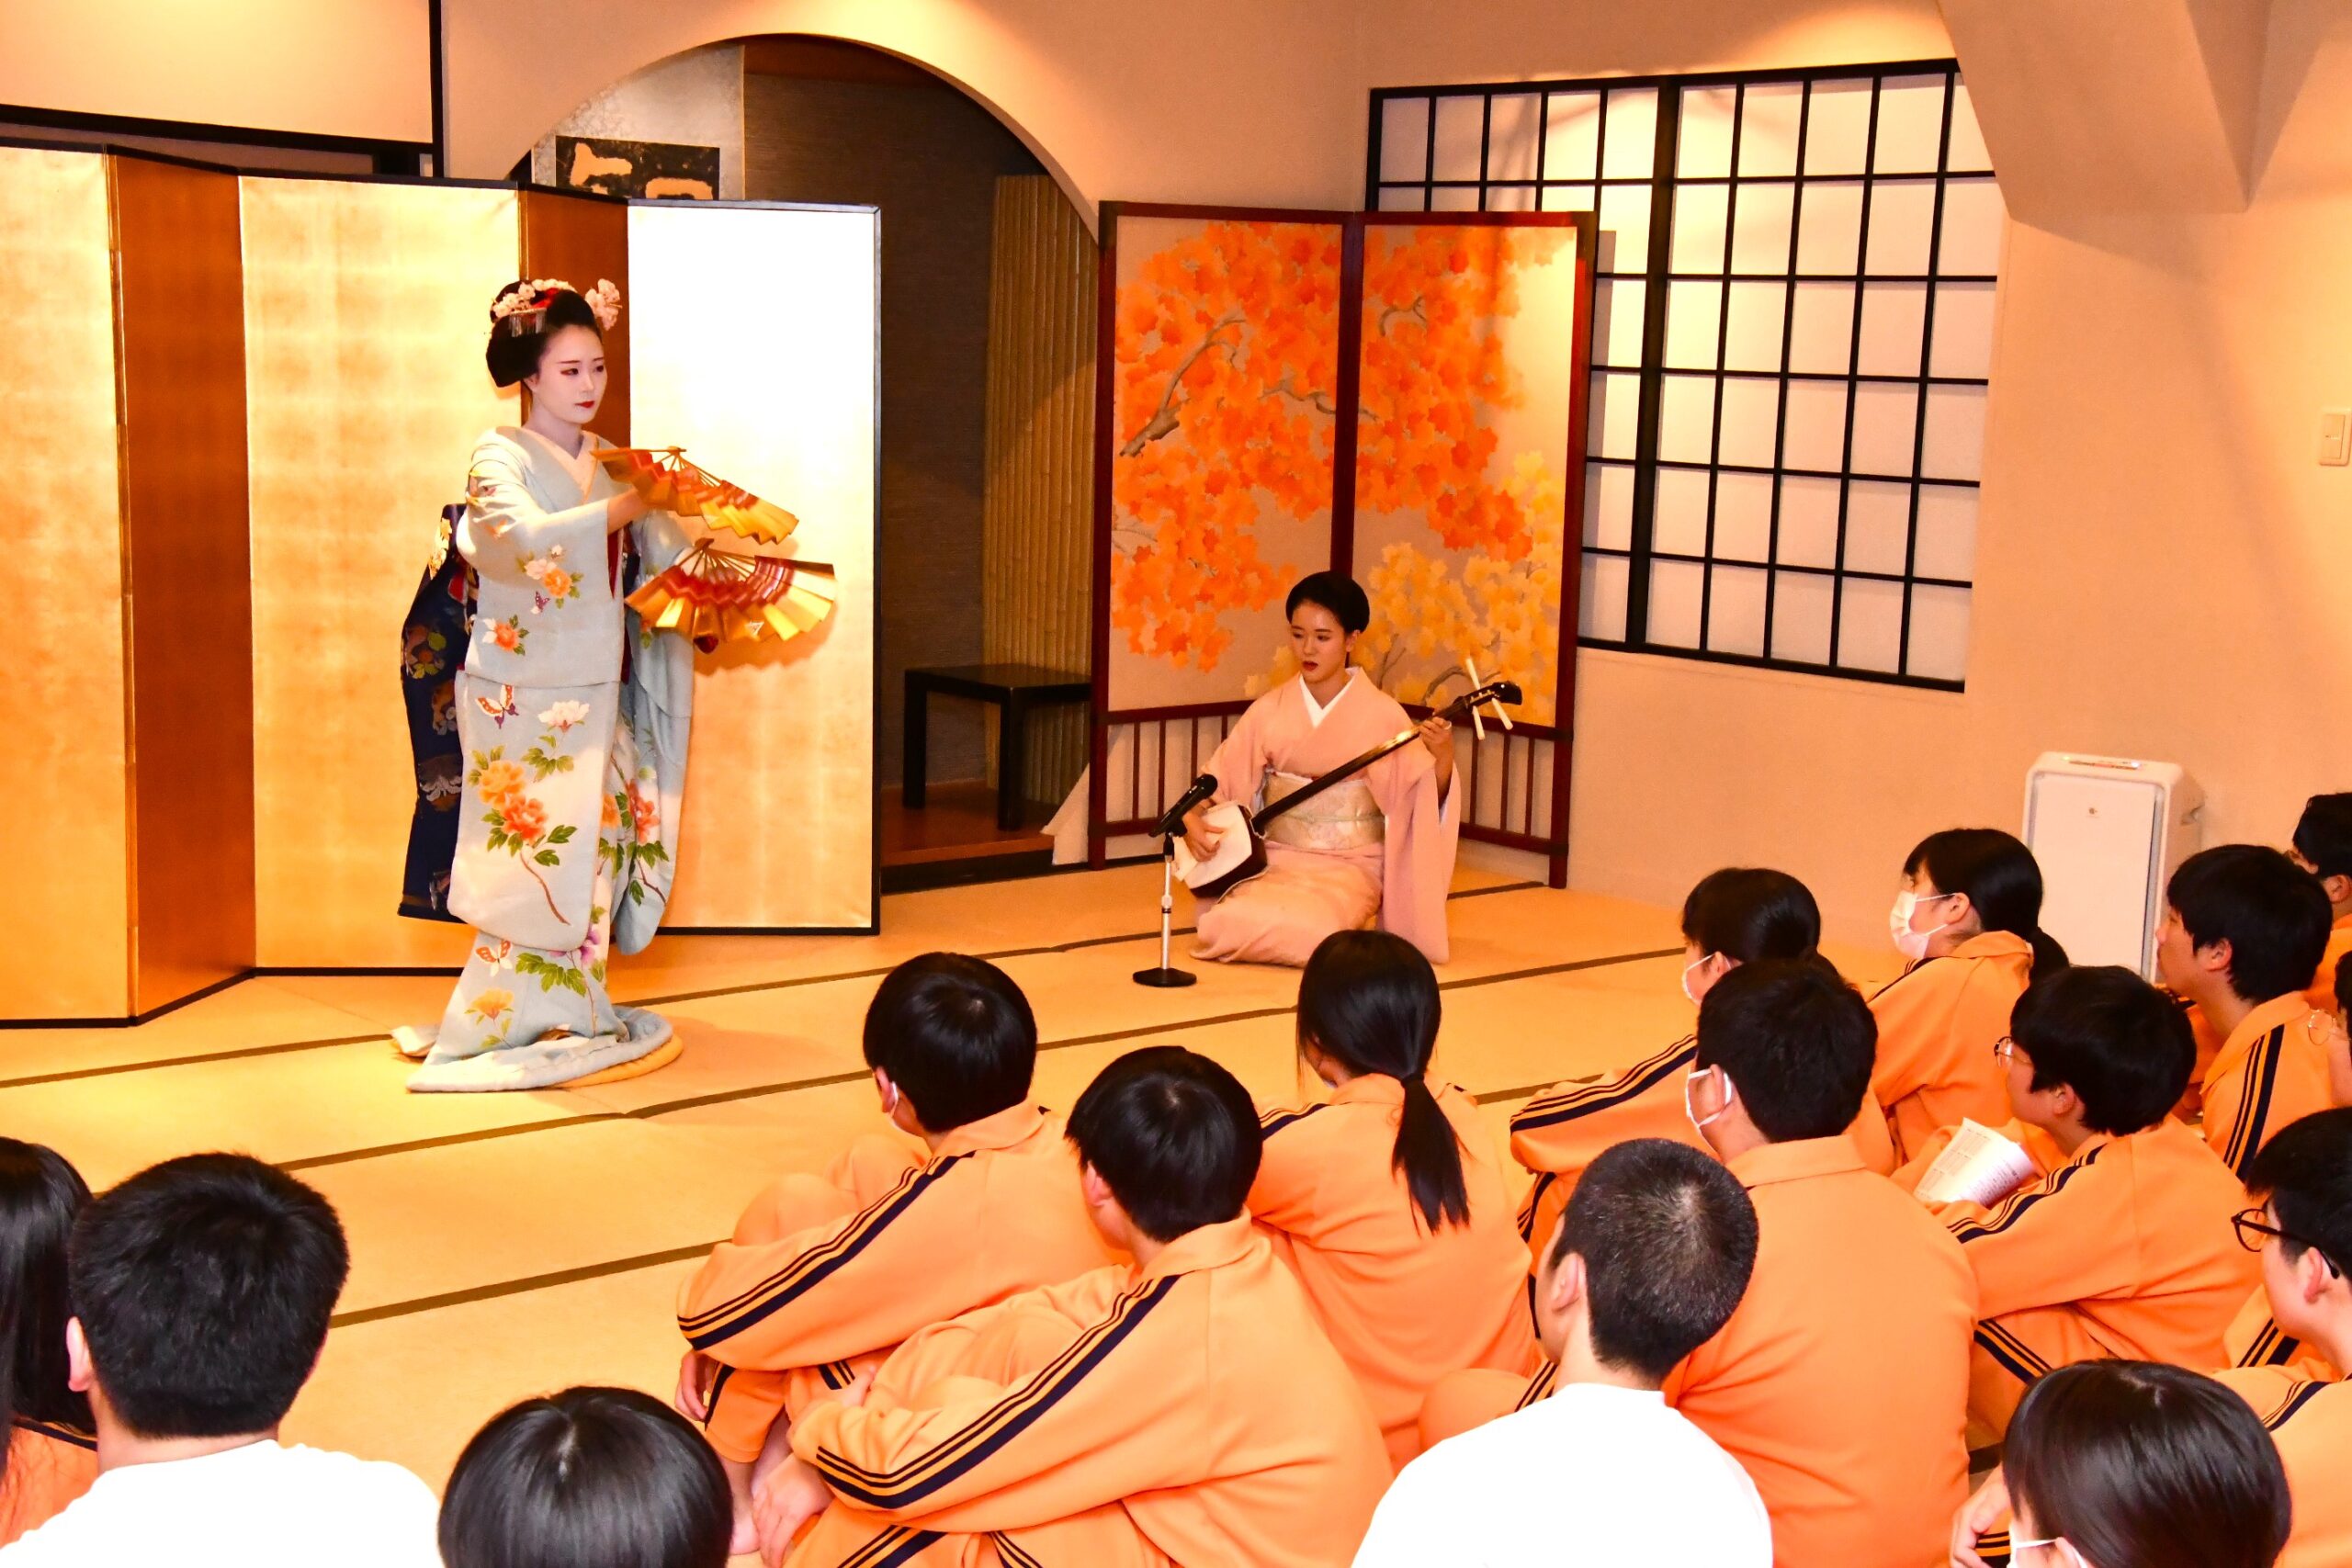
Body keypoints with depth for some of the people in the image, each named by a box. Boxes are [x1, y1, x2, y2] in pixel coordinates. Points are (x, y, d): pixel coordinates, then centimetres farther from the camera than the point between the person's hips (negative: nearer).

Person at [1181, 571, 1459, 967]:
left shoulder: (1380, 714, -6)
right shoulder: (1270, 711, 1)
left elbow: (1423, 800, -6)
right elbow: (1216, 781, 7)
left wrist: (1443, 758, -25)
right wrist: (1193, 818, -13)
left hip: (1349, 868, -3)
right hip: (1275, 862, 3)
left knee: (1310, 929, -33)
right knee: (1224, 926, -25)